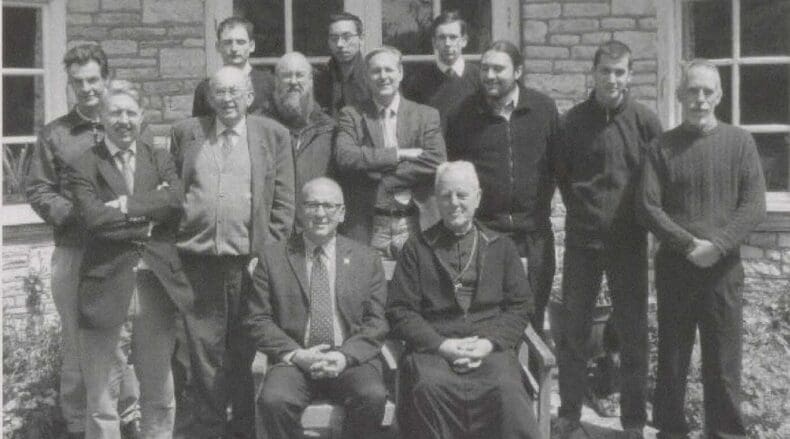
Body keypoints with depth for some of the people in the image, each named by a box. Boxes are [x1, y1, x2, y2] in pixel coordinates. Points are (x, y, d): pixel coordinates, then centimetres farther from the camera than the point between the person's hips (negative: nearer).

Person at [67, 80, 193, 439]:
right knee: (102, 400, 7)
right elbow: (95, 219, -15)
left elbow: (175, 201, -8)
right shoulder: (84, 167, -1)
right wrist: (147, 217, -10)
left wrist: (126, 206, -15)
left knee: (160, 396, 15)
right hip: (107, 289, -3)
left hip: (157, 287, 3)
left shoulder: (160, 160, 11)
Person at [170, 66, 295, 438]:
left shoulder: (274, 135, 7)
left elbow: (283, 202, 4)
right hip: (198, 258, 1)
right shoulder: (186, 133, 11)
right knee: (204, 347, 5)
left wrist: (270, 252, -4)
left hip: (250, 260, -1)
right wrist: (174, 244, 4)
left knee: (245, 350, 6)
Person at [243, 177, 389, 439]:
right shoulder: (273, 259, 9)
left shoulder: (367, 260, 11)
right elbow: (256, 319, 4)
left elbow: (377, 322, 6)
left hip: (351, 360, 1)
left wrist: (345, 356, -12)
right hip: (294, 360, 0)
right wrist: (295, 354, -10)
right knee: (274, 400, -31)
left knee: (373, 396, -30)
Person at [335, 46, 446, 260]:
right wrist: (398, 154, -12)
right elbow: (344, 157, -9)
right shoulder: (352, 116, 7)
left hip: (416, 225, 1)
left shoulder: (426, 115, 8)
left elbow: (437, 161, -5)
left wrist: (382, 178, -9)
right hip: (368, 226, 0)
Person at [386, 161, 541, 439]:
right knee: (428, 387, -34)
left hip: (490, 350, 1)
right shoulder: (417, 248, 14)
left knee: (506, 390, -32)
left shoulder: (501, 247, 19)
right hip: (433, 348, 0)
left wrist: (489, 343, -6)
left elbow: (520, 306, 13)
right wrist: (442, 345, -8)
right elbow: (399, 311, 6)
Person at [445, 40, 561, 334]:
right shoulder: (466, 112, 2)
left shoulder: (543, 108, 3)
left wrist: (542, 201, 3)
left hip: (534, 230, 1)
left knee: (533, 310, 9)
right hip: (483, 228, -1)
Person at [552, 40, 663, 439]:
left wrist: (636, 216, 2)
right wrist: (581, 208, 4)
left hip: (629, 241, 0)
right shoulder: (574, 120, 0)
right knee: (572, 329, 6)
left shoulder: (645, 121, -2)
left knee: (633, 332, 6)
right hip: (582, 240, 1)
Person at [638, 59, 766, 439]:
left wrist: (717, 245, -15)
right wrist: (689, 244, -15)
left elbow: (754, 206, -3)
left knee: (723, 360, 3)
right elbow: (648, 205, -4)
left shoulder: (739, 142, 3)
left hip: (723, 267, 0)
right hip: (674, 266, 0)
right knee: (672, 356, 8)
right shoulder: (662, 147, 3)